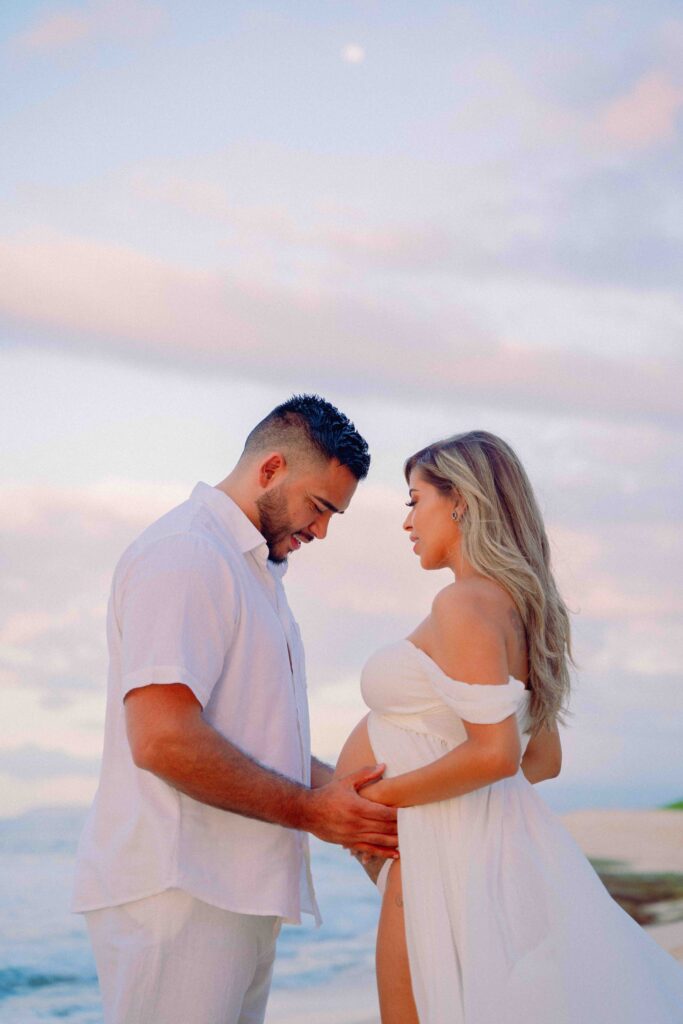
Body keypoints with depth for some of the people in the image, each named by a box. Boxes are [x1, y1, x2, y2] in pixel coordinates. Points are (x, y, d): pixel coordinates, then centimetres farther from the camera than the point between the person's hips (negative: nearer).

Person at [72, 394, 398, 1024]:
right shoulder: (185, 553, -12)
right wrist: (309, 811, -13)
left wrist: (347, 795, 9)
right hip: (178, 894, -10)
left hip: (238, 894, 10)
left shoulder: (254, 572, 22)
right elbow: (163, 740, -22)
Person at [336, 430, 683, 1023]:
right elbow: (544, 759, 20)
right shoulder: (518, 606, 14)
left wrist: (380, 797, -14)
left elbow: (494, 752, -24)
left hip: (446, 852, -10)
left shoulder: (465, 603, -15)